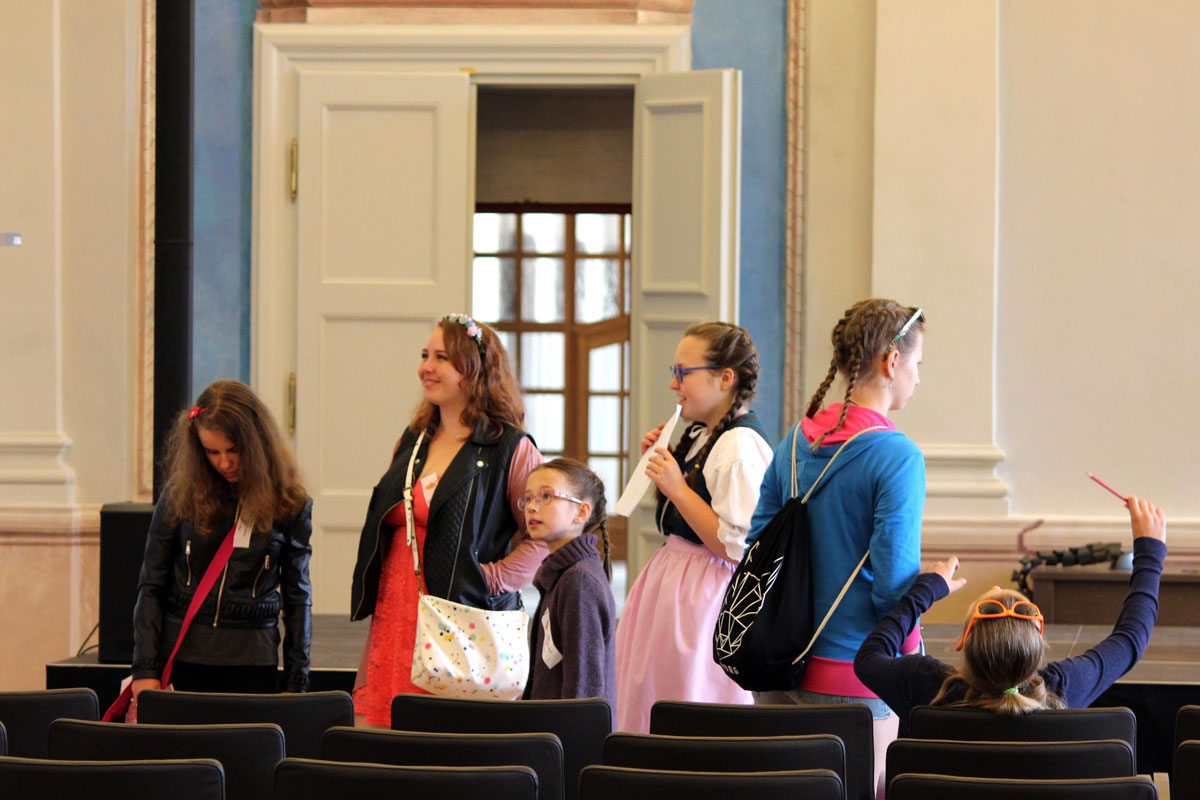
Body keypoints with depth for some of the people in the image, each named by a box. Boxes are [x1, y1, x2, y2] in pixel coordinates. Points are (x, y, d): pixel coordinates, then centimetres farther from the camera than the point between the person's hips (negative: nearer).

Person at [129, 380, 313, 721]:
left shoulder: (289, 504, 2)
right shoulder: (179, 496, 2)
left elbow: (297, 597, 8)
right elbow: (150, 587, 5)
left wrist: (296, 684, 5)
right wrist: (145, 670, -2)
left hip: (252, 664, 0)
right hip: (182, 658, 0)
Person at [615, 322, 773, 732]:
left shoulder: (741, 447, -19)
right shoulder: (701, 436, 12)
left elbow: (737, 547, -24)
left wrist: (678, 489, -21)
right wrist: (662, 464, 9)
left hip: (708, 593, -10)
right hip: (672, 580, 10)